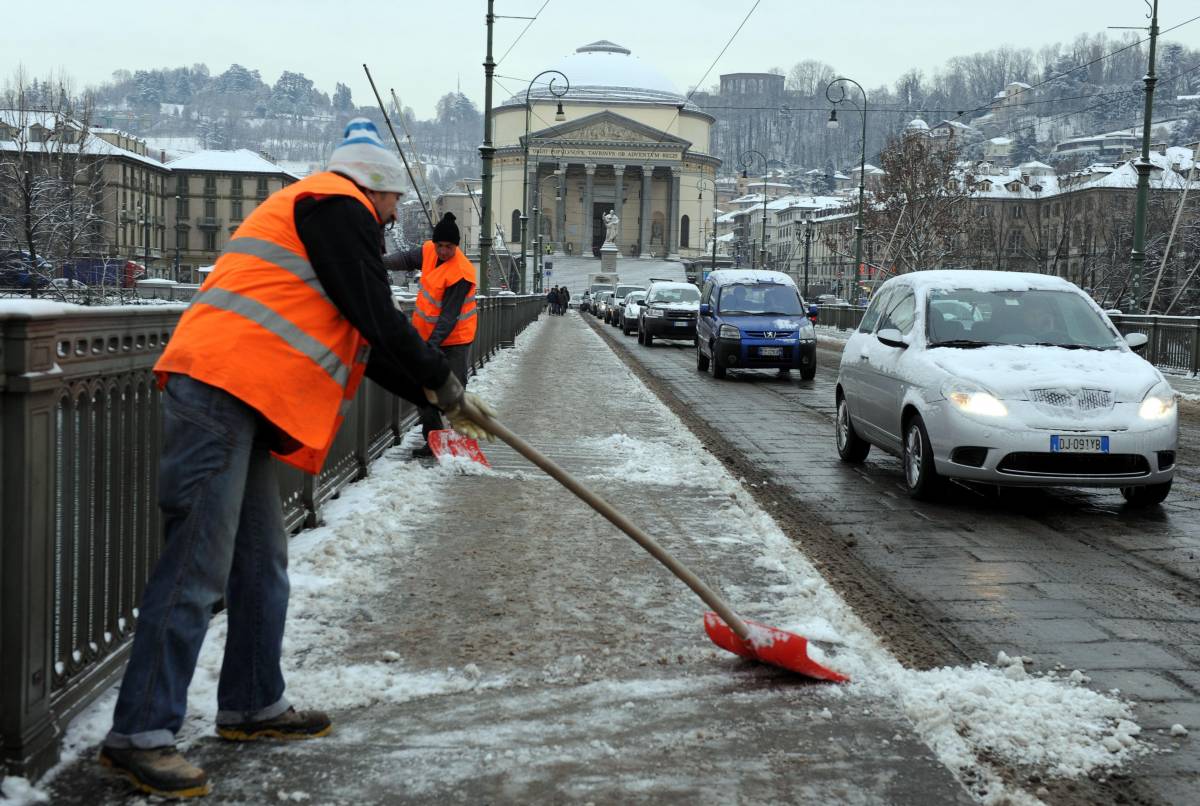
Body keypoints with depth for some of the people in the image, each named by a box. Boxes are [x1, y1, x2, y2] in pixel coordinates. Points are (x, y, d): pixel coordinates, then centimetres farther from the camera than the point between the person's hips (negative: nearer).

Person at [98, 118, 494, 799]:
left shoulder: (312, 211, 29)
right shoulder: (340, 206, -2)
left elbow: (365, 343, 29)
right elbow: (376, 320, -8)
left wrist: (433, 395, 28)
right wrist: (444, 383, 4)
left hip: (243, 404, 11)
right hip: (219, 390, -11)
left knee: (262, 561, 15)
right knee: (199, 564, -11)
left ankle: (253, 705, 26)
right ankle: (141, 733, -9)